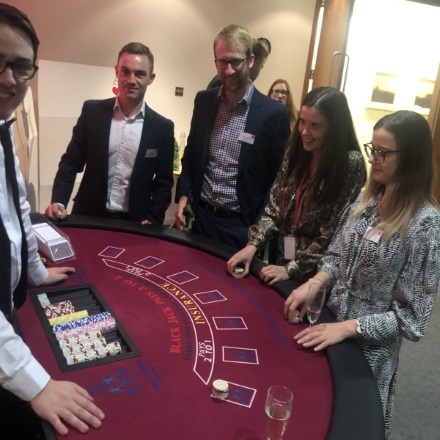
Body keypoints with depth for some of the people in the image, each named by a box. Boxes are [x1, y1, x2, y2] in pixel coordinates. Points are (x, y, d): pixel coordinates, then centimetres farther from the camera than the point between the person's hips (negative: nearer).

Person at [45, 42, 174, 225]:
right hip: (89, 217, 1)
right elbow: (71, 162, 2)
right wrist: (59, 202, -12)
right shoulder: (92, 111, -2)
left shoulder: (162, 127, -3)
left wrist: (152, 220, -9)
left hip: (134, 225, 0)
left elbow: (163, 182, 2)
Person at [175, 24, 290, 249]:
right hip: (200, 216, 4)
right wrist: (183, 196, 1)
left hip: (241, 226, -3)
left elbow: (278, 177, -5)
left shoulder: (273, 113, -10)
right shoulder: (203, 100, 2)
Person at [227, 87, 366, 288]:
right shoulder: (295, 153, -1)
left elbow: (334, 232, -18)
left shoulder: (351, 164, -17)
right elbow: (274, 207, 1)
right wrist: (253, 244, -11)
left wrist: (292, 269, -18)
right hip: (284, 260, 5)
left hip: (319, 271, -5)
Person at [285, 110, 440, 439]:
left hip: (370, 346, -5)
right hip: (329, 323, 6)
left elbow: (412, 317, -19)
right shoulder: (367, 200, -2)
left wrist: (347, 328, -24)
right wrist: (314, 283, -11)